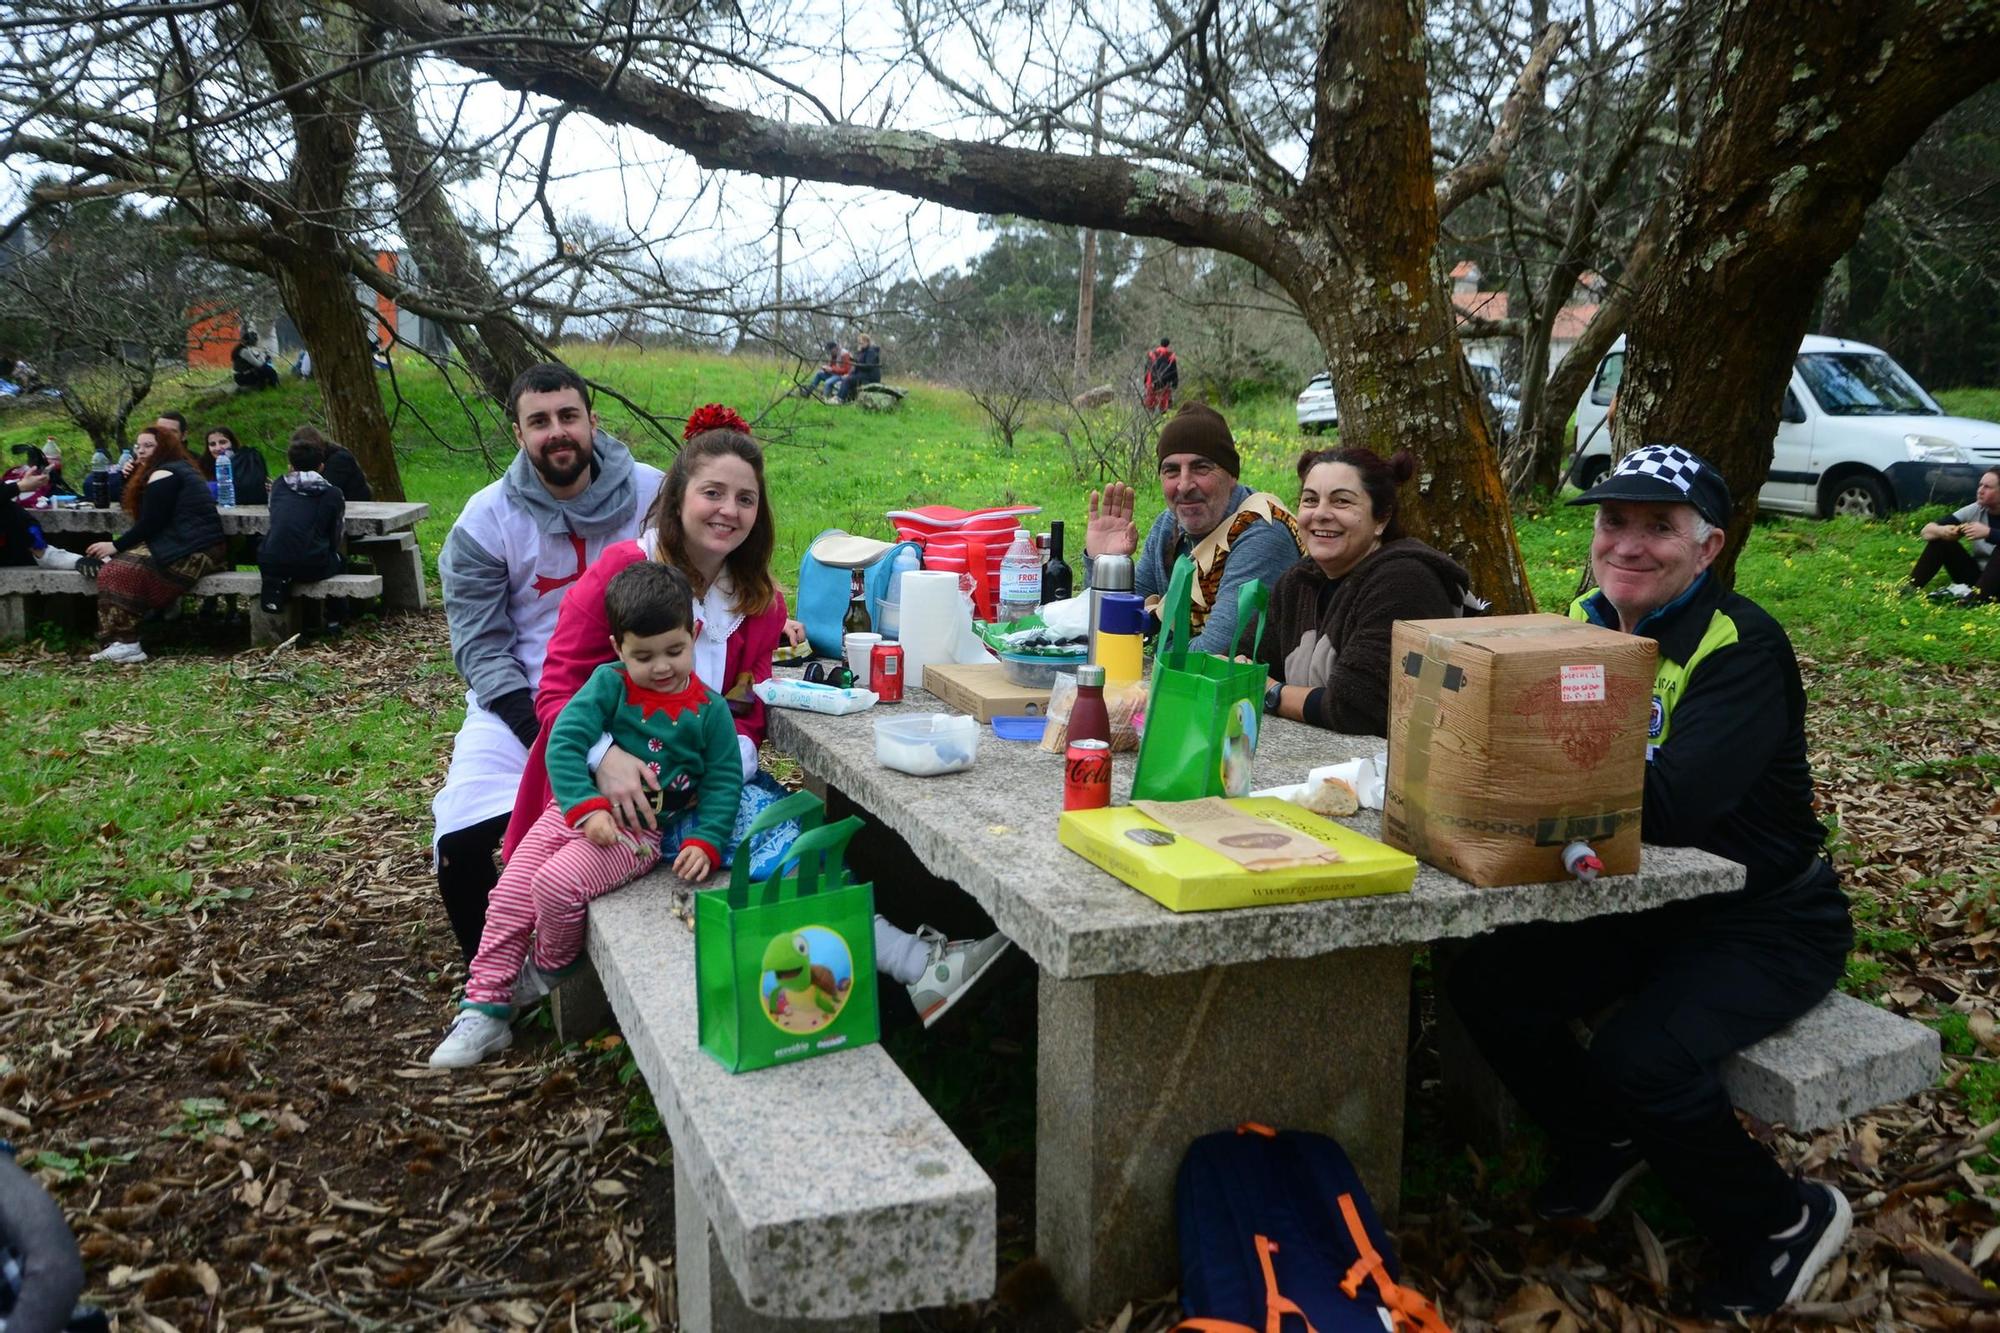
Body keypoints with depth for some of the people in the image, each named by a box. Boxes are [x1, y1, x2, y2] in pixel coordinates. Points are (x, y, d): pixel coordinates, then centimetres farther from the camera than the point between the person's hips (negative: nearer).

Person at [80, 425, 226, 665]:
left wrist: (116, 546, -5)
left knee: (117, 571, -20)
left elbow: (151, 524, -12)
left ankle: (125, 643, -26)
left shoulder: (162, 474, -7)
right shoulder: (181, 468, 25)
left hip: (190, 553, -11)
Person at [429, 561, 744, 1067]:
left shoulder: (708, 710, -2)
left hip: (639, 830, -3)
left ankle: (549, 969, 6)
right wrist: (587, 808, -23)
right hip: (576, 807, 3)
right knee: (509, 893, -2)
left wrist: (705, 843, -12)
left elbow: (723, 779, 1)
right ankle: (484, 1010, 11)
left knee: (556, 884, -25)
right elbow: (565, 742, -11)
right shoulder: (608, 684, -2)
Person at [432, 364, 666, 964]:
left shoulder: (652, 494, -3)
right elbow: (479, 644, -2)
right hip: (522, 700, 0)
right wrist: (538, 731, -16)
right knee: (462, 845, -18)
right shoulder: (485, 521, -2)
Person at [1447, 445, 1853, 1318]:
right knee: (1487, 982, -9)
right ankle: (1606, 1146, 20)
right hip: (1640, 903, 7)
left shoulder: (1744, 647, -20)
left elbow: (1672, 804, -34)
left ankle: (1784, 1222, 5)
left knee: (1639, 1058, -27)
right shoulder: (1585, 623, 1)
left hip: (1766, 920, -6)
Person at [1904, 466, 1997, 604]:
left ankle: (1974, 597, -46)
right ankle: (1911, 587, -20)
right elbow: (1926, 531, -5)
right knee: (1940, 539, -10)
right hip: (1975, 576, 5)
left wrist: (1988, 533, -42)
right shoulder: (1974, 510, 0)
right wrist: (1940, 530, -26)